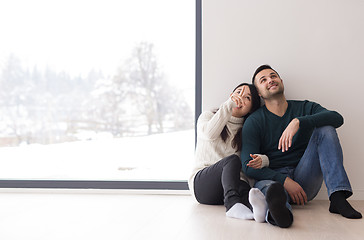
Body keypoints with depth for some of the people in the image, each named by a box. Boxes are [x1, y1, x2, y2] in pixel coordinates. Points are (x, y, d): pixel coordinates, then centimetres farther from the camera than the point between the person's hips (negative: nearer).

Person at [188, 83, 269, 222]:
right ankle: (232, 203, -58)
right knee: (232, 159, -33)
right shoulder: (208, 116, 13)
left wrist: (263, 160, -16)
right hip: (201, 181, -2)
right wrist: (229, 104, -17)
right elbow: (209, 134, -12)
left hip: (235, 181, 3)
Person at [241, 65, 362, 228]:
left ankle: (338, 197, -29)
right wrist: (285, 181, -21)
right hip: (273, 178, -2)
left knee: (325, 129, -15)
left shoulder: (305, 108, 11)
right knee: (265, 186, -37)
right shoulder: (253, 122, 3)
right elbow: (248, 165, -8)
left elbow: (337, 118, -11)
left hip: (305, 180, 3)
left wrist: (298, 122, -26)